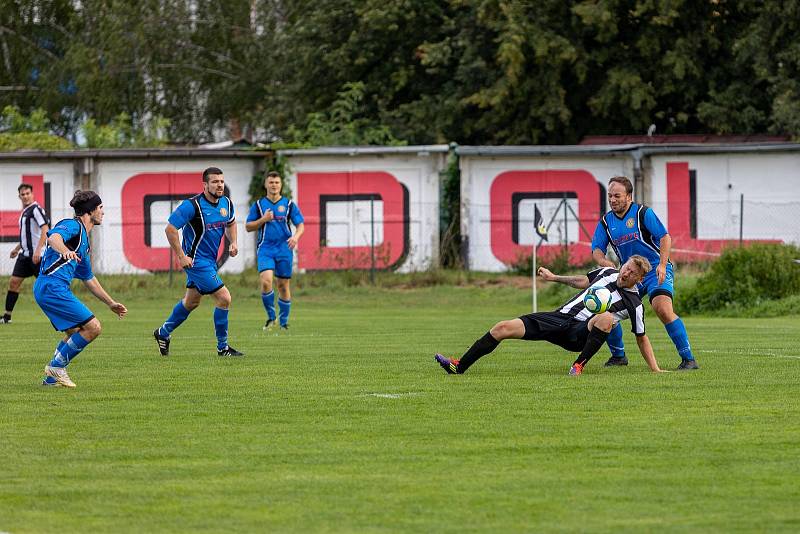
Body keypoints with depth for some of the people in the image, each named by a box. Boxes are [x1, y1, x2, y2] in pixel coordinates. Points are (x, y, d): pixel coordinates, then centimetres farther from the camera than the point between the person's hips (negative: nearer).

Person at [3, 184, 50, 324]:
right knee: (14, 282, 4)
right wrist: (18, 248, 29)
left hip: (36, 254, -9)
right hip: (25, 254, 9)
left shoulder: (36, 209, -11)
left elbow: (45, 229, -20)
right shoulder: (25, 212, 16)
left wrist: (37, 250, -27)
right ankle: (7, 316, 7)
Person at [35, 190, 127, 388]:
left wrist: (111, 303, 35)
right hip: (53, 287, -11)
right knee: (92, 327, -10)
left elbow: (88, 279, 33)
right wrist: (65, 251, -50)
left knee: (75, 332, 22)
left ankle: (51, 377, 20)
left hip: (45, 289, 11)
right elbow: (54, 237, -29)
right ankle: (56, 366, -5)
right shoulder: (73, 225, -5)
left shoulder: (84, 241, 24)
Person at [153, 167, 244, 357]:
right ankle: (223, 347, 0)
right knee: (224, 299, -12)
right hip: (196, 261, -9)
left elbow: (230, 223, 23)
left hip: (210, 261, 9)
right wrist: (181, 256, -19)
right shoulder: (192, 205, -21)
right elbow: (170, 229, -18)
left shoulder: (226, 203, 2)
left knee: (191, 301, 21)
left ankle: (163, 333, 41)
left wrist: (233, 242, 5)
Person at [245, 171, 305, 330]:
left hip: (284, 248, 1)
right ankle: (271, 317, -4)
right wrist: (264, 219, -9)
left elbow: (300, 225, 6)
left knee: (283, 286, 4)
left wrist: (296, 236, -15)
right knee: (266, 281, -20)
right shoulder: (258, 205, 6)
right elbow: (248, 227, 8)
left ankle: (284, 322, 18)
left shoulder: (289, 205, 6)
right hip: (265, 249, -1)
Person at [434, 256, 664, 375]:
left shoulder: (634, 304, -2)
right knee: (504, 327, -11)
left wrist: (655, 369, 1)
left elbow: (642, 337, 6)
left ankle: (579, 365, -29)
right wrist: (555, 278, 32)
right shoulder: (607, 273, 12)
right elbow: (583, 281, 32)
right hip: (560, 317, 5)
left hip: (580, 334, -5)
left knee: (606, 318, -39)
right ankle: (459, 366, -7)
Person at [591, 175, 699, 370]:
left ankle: (688, 359, -23)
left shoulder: (643, 213, -8)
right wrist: (604, 261, -19)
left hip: (656, 271, -6)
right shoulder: (606, 221, 7)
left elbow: (665, 237, -14)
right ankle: (618, 355, 17)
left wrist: (662, 265, -26)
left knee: (663, 309, -27)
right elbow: (597, 248, 5)